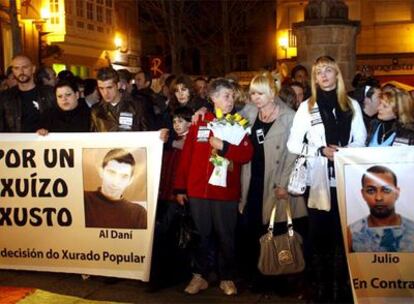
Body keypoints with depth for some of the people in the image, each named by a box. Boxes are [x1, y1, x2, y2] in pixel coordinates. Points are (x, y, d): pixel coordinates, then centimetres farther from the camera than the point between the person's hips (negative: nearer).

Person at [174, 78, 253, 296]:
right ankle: (199, 276, 21)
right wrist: (180, 187, 2)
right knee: (200, 235, 9)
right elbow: (186, 156, 4)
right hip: (197, 190, 1)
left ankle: (227, 278, 20)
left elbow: (247, 154, -8)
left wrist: (223, 146, -20)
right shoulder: (199, 123, 6)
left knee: (226, 237, 7)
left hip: (226, 192, -1)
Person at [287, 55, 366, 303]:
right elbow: (293, 144, 2)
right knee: (320, 235, 3)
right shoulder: (307, 107, 5)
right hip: (319, 180, -1)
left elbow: (360, 140, 8)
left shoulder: (352, 105, 10)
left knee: (343, 233, 4)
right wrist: (321, 150, -11)